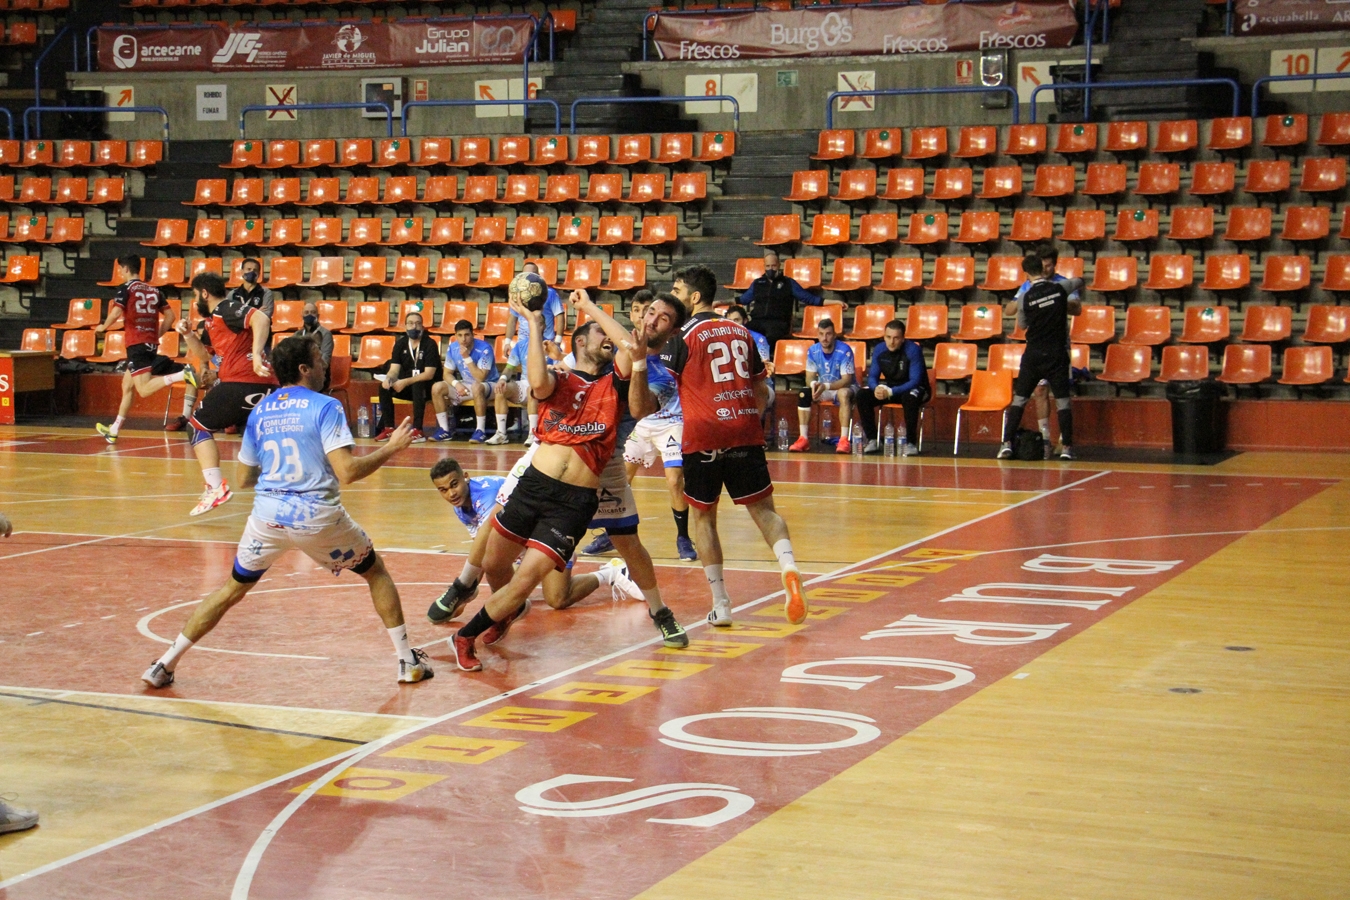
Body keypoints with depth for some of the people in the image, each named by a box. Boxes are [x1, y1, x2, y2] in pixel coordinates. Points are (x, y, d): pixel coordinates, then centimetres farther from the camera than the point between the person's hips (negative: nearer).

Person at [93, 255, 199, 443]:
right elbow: (170, 316, 12)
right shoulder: (154, 290, 16)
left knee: (145, 389, -17)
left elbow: (116, 313, -15)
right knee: (127, 385, 18)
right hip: (152, 344, 8)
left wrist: (103, 327, 3)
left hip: (136, 344, -8)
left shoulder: (126, 288, -2)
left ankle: (183, 374, -36)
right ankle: (113, 431, 24)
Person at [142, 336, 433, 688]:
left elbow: (246, 478, 17)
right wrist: (390, 449, -2)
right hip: (317, 515, -3)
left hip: (268, 514, 4)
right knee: (376, 572, 18)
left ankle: (165, 664, 15)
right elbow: (347, 472, -15)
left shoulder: (259, 412, 10)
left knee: (233, 588, 19)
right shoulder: (325, 407, -5)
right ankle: (408, 661, 17)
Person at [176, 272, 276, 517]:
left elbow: (261, 319, -22)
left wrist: (256, 354, -33)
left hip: (241, 382, -9)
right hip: (265, 386, 9)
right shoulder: (211, 321, 25)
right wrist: (188, 334, 20)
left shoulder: (227, 310, -4)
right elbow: (204, 353, 37)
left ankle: (216, 487, -9)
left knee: (198, 425, 3)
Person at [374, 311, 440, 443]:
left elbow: (429, 374, -20)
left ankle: (418, 431, -39)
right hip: (407, 387, 5)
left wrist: (406, 382, -31)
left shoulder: (430, 344, -12)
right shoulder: (400, 344, 3)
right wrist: (388, 378, -28)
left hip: (427, 387, -5)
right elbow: (394, 369, -3)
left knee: (417, 385, -38)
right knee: (384, 387, -20)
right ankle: (388, 428, -18)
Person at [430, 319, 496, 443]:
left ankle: (480, 431, -30)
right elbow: (447, 374, 0)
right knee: (437, 388, -16)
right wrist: (456, 384, -22)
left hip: (487, 385, -5)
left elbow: (480, 378, -27)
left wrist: (467, 358, -31)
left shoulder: (484, 349, -22)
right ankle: (445, 429, -8)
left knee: (476, 387, -41)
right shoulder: (452, 348, -5)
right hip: (465, 386, 5)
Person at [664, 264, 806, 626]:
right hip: (745, 434, 4)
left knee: (702, 516, 12)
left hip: (703, 439, -4)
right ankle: (789, 569, -22)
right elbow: (761, 392, 21)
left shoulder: (684, 335, -2)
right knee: (763, 509, 7)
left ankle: (721, 604, 9)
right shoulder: (740, 332, 15)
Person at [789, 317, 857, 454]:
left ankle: (844, 440, -40)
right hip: (822, 388, 4)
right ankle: (803, 439, -23)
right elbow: (810, 377, -5)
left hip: (845, 387, -4)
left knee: (844, 394, -38)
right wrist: (813, 384, -31)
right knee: (803, 394, -23)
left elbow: (846, 380, -24)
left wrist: (826, 386, -38)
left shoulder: (845, 351, -21)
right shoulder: (813, 351, -8)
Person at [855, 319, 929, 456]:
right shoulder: (879, 351, -7)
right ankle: (872, 440, -13)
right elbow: (872, 376, -2)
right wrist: (876, 388, -28)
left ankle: (911, 443, -28)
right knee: (862, 395, -18)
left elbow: (915, 381, -26)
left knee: (910, 398, -40)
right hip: (889, 386, 5)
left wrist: (891, 392, -39)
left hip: (914, 388, -5)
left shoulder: (913, 350, -22)